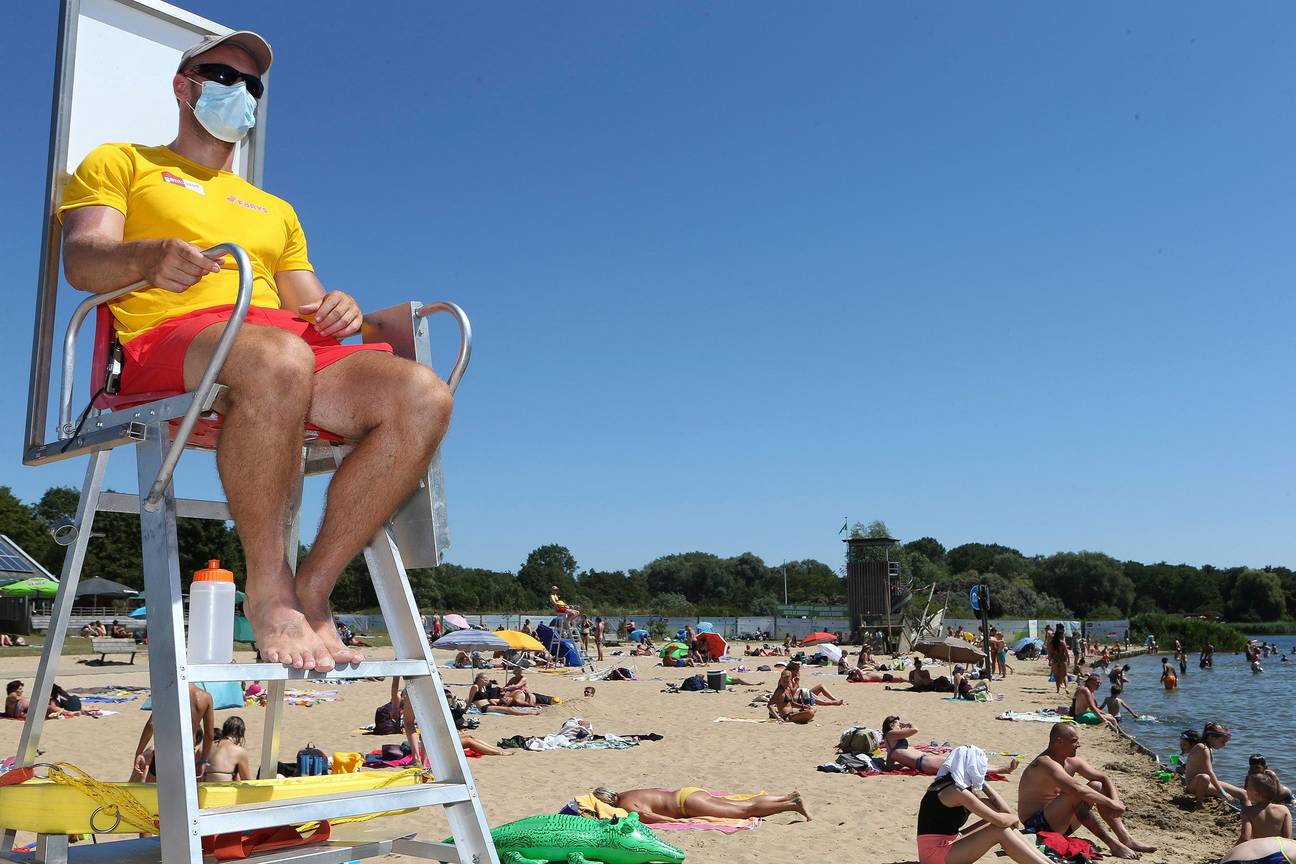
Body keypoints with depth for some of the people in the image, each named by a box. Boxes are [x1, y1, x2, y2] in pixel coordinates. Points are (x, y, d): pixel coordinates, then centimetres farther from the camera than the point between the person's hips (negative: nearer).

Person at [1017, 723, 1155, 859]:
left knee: (1096, 786, 1)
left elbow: (1104, 778, 8)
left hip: (1059, 822, 10)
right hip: (1037, 826, -10)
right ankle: (1113, 844, -28)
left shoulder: (1072, 762, 6)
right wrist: (1111, 803, -30)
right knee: (1076, 796, -31)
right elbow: (1077, 788, -36)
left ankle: (1126, 839, -6)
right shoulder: (1045, 763, -24)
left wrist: (1115, 802, -11)